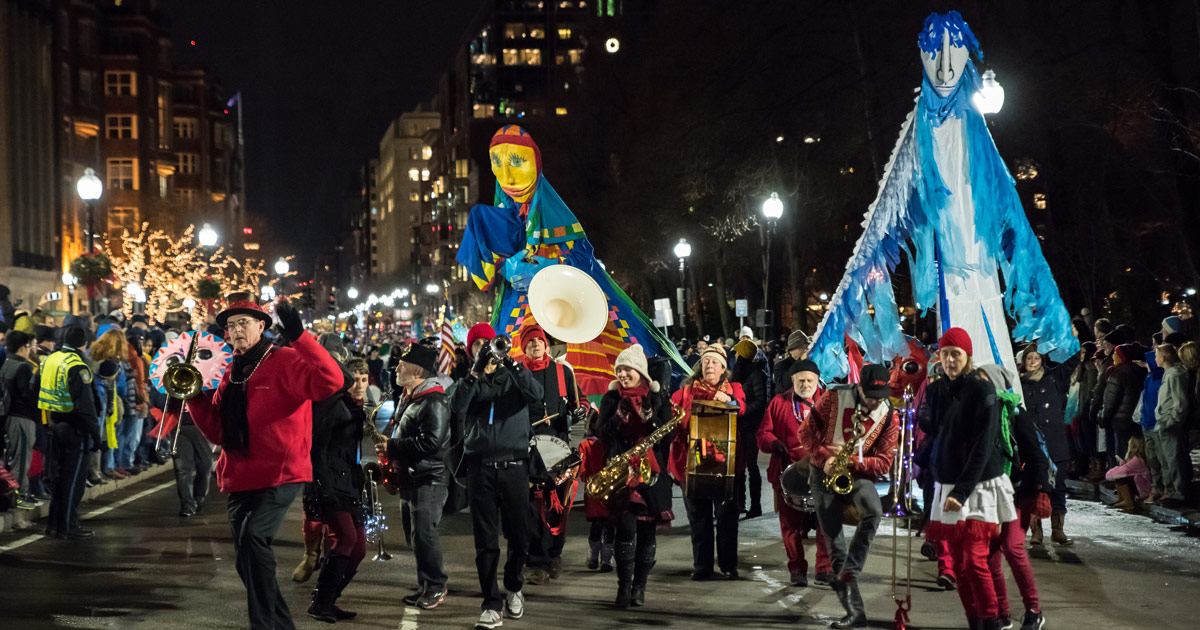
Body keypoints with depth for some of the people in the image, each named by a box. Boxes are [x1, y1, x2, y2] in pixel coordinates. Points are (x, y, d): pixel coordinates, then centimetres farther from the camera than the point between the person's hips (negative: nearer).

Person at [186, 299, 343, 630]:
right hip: (241, 479, 8)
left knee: (253, 536, -29)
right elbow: (216, 432, 15)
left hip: (280, 477, -8)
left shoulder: (284, 361, -6)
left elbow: (331, 380, -24)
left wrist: (298, 337, -30)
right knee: (248, 561, 12)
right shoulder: (230, 376, 15)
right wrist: (193, 395, 3)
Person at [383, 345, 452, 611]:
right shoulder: (409, 399, 15)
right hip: (413, 476, 10)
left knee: (424, 533, -11)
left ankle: (436, 588, -2)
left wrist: (392, 447, -19)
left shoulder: (434, 402, -17)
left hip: (430, 478, -10)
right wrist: (390, 448, 10)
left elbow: (430, 442, -25)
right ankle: (425, 586, 20)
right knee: (418, 533, 12)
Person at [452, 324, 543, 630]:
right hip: (480, 467, 0)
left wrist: (510, 362, -22)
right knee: (485, 541, -2)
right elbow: (458, 407, -11)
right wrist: (476, 371, -20)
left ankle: (514, 588, 30)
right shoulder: (470, 381, 10)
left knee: (519, 536, 6)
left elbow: (536, 395, -13)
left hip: (513, 465, 0)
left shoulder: (512, 376, 8)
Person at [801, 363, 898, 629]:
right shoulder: (834, 398, -11)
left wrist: (852, 461, -24)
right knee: (833, 537, -4)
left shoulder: (889, 416, -8)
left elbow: (884, 462, -9)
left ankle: (846, 576, -24)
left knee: (873, 512, -32)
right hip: (825, 473, 0)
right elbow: (807, 431, -2)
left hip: (858, 474, 0)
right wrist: (824, 457, -17)